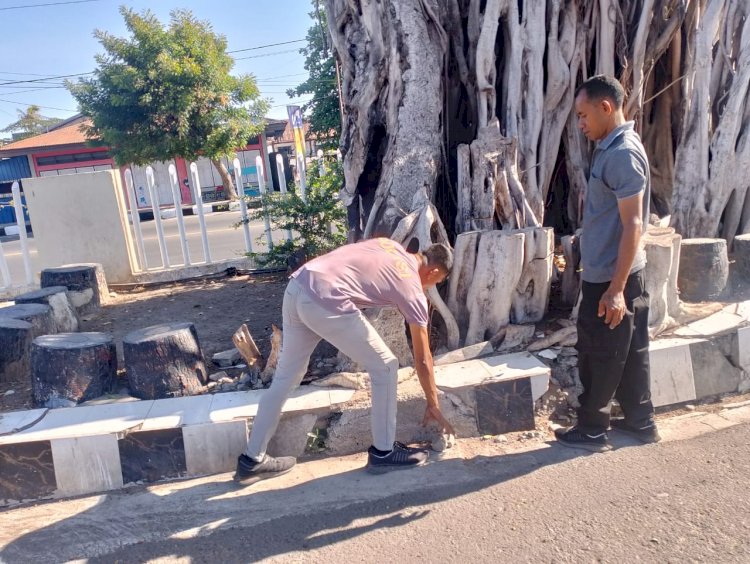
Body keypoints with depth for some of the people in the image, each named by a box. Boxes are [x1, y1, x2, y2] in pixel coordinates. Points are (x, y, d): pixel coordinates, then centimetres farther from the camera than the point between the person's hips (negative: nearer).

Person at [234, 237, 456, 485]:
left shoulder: (391, 246, 24)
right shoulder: (412, 290, 9)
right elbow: (422, 360, 15)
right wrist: (433, 405, 27)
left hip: (297, 287, 8)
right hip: (325, 302, -8)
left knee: (286, 376, 19)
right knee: (385, 368, 9)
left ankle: (252, 459, 30)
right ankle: (383, 452, 21)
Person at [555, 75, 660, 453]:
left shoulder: (623, 154, -19)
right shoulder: (611, 148, 11)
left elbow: (633, 225, -23)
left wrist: (616, 289, -23)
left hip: (610, 277, -10)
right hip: (608, 272, 10)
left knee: (598, 356, 3)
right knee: (630, 351, 17)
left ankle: (591, 431, 18)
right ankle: (640, 422, 31)